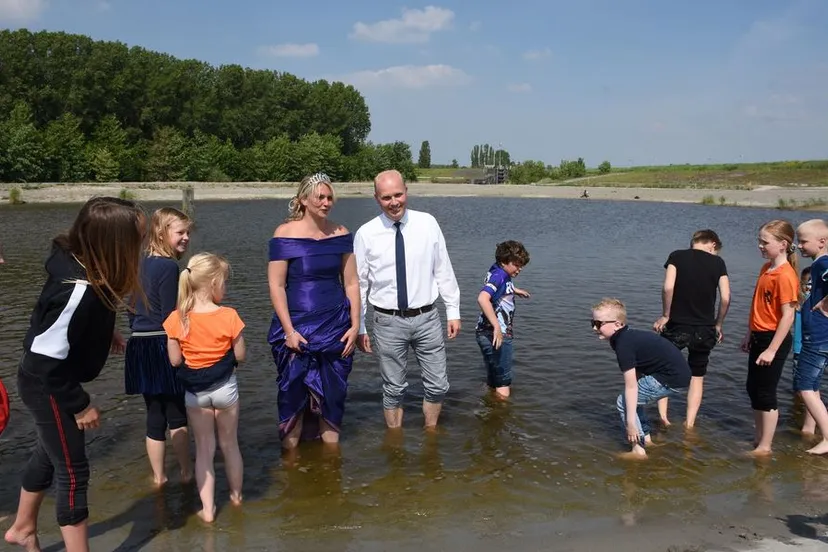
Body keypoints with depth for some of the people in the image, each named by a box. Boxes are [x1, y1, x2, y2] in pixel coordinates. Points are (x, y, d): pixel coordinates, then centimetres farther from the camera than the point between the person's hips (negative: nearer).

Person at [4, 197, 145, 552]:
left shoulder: (80, 261, -10)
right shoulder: (79, 290, -36)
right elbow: (47, 359, -30)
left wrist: (104, 335, 7)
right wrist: (79, 405, -19)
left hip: (50, 382, 9)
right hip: (47, 387, -9)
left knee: (50, 454, 27)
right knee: (73, 473, 3)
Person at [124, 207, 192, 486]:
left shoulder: (141, 264, 10)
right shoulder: (169, 267, -14)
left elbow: (133, 309, 16)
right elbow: (170, 316, -16)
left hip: (139, 345, 7)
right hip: (163, 346, -7)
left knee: (154, 416, 14)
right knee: (177, 414, 7)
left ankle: (158, 477, 22)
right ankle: (186, 472, 19)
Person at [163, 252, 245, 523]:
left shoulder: (177, 319, -11)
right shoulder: (229, 316, -18)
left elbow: (175, 360, -7)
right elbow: (240, 356, -11)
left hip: (194, 391, 1)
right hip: (225, 387, -1)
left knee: (203, 449, 14)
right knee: (229, 444, 19)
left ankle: (207, 508, 16)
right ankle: (236, 496, 37)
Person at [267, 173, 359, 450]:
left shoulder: (341, 234, 3)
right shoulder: (286, 233, -7)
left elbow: (351, 283, 7)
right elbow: (276, 285, -9)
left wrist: (355, 325, 0)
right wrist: (289, 330, -13)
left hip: (336, 327, 3)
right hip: (296, 328, -3)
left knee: (332, 395, 9)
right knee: (293, 393, 5)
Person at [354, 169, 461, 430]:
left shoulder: (428, 223, -2)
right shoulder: (366, 234, -6)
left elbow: (443, 270, 3)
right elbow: (358, 283, 0)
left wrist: (453, 311, 2)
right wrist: (359, 327, 1)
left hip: (427, 318, 2)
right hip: (388, 322, -1)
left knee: (437, 386, 10)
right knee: (394, 389, 11)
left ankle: (430, 434, 33)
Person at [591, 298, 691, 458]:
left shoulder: (623, 345, -17)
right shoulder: (629, 336, 11)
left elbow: (631, 386, -19)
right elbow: (636, 375, 18)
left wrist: (630, 423, -17)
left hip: (672, 380, -10)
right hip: (680, 374, 10)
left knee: (624, 402, -3)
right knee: (635, 398, 22)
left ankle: (639, 450, -1)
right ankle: (646, 439, 32)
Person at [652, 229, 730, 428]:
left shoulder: (677, 256, -3)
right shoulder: (718, 262, 1)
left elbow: (668, 287, -17)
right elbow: (725, 298, -4)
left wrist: (665, 315, -5)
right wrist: (718, 325, 9)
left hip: (677, 326, -1)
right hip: (705, 329, 1)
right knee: (697, 376, 16)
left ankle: (662, 416, 9)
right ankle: (689, 424, 16)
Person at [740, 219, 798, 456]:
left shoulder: (785, 275, -20)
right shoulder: (766, 268, 8)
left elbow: (788, 316, -22)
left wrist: (772, 350, -21)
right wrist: (750, 334, 18)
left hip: (773, 339, -9)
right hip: (759, 337, 9)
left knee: (766, 394, 1)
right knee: (753, 388, 17)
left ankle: (765, 447, 13)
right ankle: (758, 437, 31)